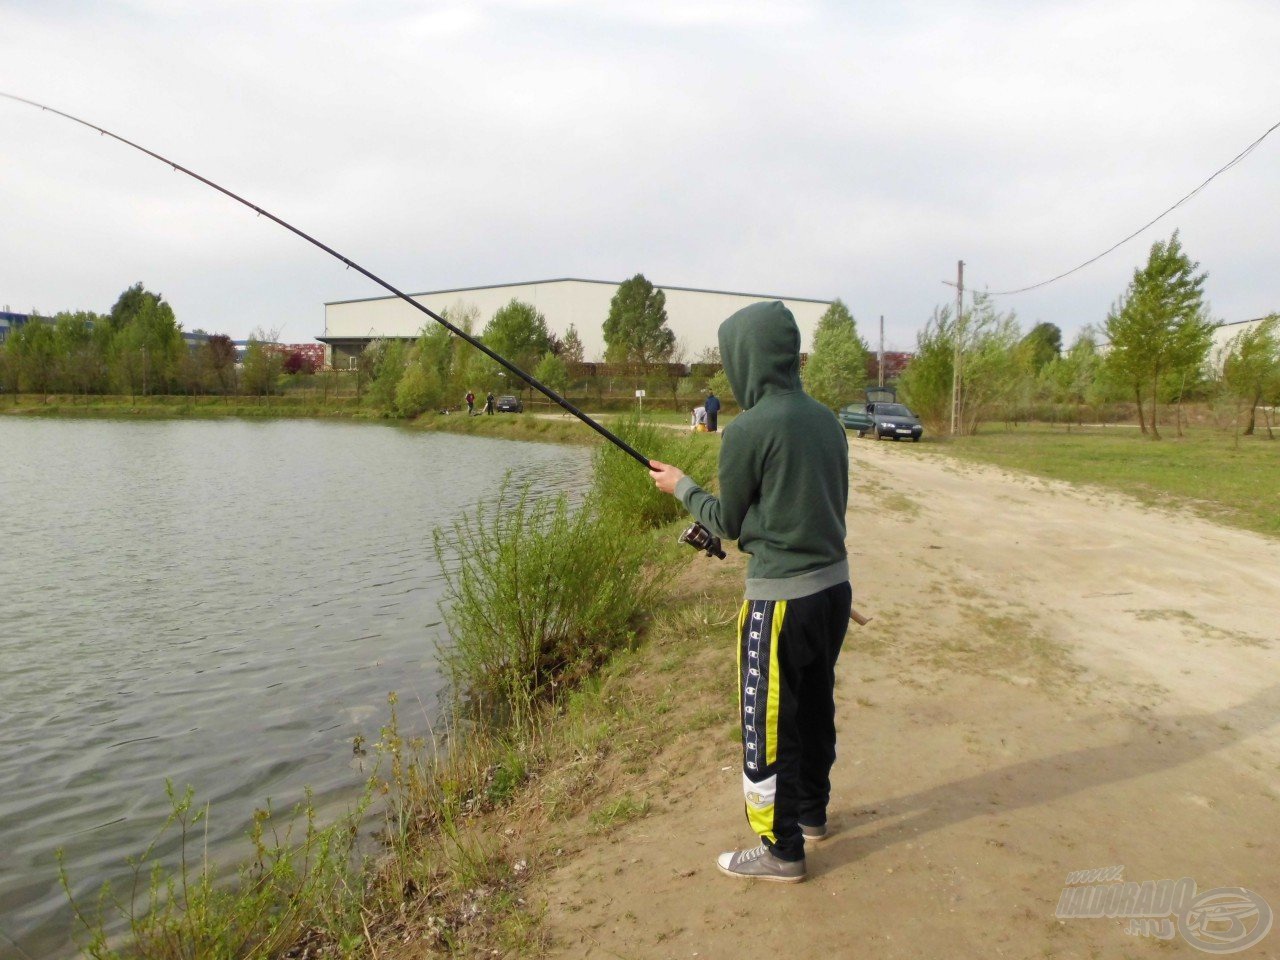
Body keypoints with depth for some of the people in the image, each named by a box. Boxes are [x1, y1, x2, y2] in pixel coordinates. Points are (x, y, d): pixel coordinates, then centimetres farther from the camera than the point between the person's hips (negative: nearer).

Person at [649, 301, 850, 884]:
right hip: (834, 584, 8)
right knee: (814, 706, 22)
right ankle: (810, 812, 40)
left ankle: (781, 849, 18)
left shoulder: (748, 429, -17)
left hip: (782, 595, -8)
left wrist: (680, 487, 11)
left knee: (767, 724, 6)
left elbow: (729, 522, -6)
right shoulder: (824, 419, 5)